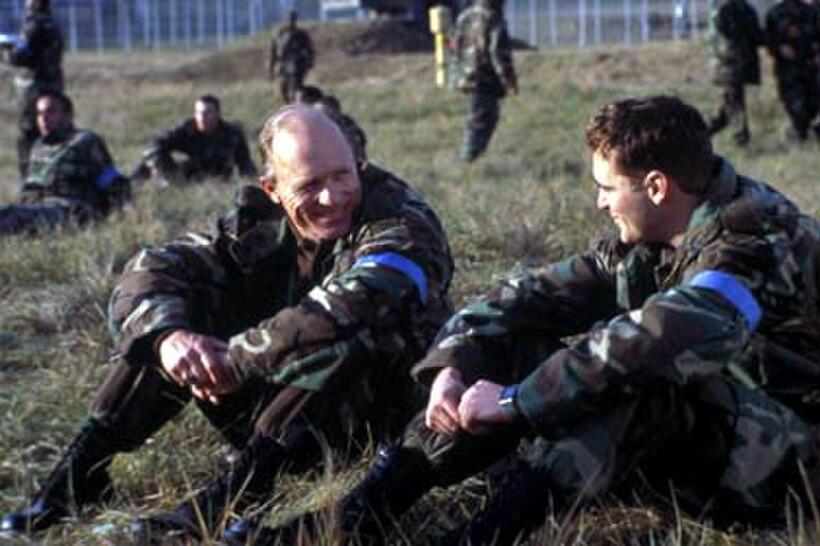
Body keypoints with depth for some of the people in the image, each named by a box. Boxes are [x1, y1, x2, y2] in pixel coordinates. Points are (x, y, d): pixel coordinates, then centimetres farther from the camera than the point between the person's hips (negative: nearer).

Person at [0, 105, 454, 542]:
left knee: (351, 328, -35)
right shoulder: (261, 223, -1)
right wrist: (166, 334, -31)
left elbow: (348, 307, -38)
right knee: (182, 311, -9)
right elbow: (149, 271, -9)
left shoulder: (402, 223, -18)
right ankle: (82, 469, -10)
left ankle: (239, 489, -37)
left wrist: (234, 359, -34)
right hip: (281, 411, 5)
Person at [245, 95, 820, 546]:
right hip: (687, 441, 8)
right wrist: (454, 365, -17)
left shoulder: (762, 242, -24)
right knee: (521, 348, -6)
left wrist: (516, 401, -33)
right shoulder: (639, 244, 2)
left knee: (646, 374, -36)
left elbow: (653, 339, -38)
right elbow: (532, 295, 0)